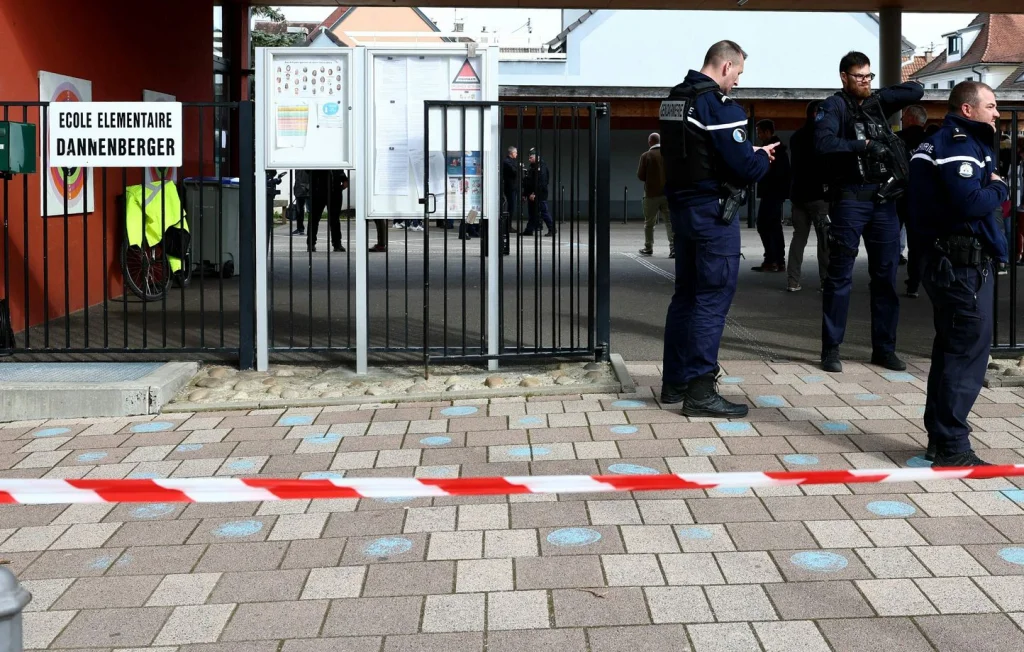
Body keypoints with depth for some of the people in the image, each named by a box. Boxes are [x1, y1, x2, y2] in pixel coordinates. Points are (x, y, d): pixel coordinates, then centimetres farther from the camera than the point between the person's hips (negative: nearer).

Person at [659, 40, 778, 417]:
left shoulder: (674, 99, 11)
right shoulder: (718, 104, -16)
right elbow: (744, 166, -20)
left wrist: (752, 155, 14)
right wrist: (764, 159, 3)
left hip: (681, 205, 9)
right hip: (713, 210, -9)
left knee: (686, 293, 15)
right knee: (713, 299, -5)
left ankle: (675, 381, 21)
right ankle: (699, 392, -4)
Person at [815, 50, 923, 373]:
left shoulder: (878, 103, 14)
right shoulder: (835, 106, -3)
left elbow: (916, 89, 14)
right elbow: (823, 144, -19)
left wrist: (881, 95, 4)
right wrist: (864, 145, -22)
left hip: (884, 200, 6)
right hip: (850, 199, -6)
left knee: (886, 276, 8)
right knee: (840, 277, -1)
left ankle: (884, 348, 15)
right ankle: (831, 349, 5)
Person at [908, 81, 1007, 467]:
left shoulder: (950, 142, 19)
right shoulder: (959, 145, -15)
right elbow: (971, 203, -26)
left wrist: (991, 190, 2)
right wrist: (999, 189, -9)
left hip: (950, 262, 11)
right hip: (965, 266, -11)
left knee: (951, 350, 16)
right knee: (968, 352, -8)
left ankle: (939, 439, 24)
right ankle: (952, 448, -5)